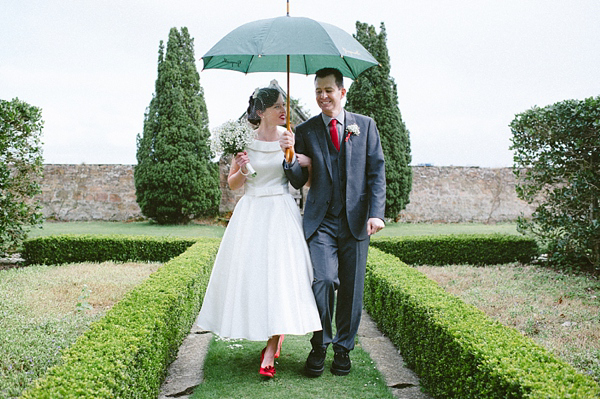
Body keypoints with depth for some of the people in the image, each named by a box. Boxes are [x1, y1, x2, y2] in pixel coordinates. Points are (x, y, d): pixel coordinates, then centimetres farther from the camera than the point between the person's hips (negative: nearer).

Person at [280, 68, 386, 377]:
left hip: (356, 220, 1)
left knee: (352, 288, 6)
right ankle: (319, 346, 9)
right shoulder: (305, 131, 7)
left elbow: (377, 172, 3)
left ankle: (343, 348, 25)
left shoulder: (365, 125, 8)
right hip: (321, 221, -1)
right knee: (323, 280, -14)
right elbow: (298, 182, 4)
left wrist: (376, 213, -8)